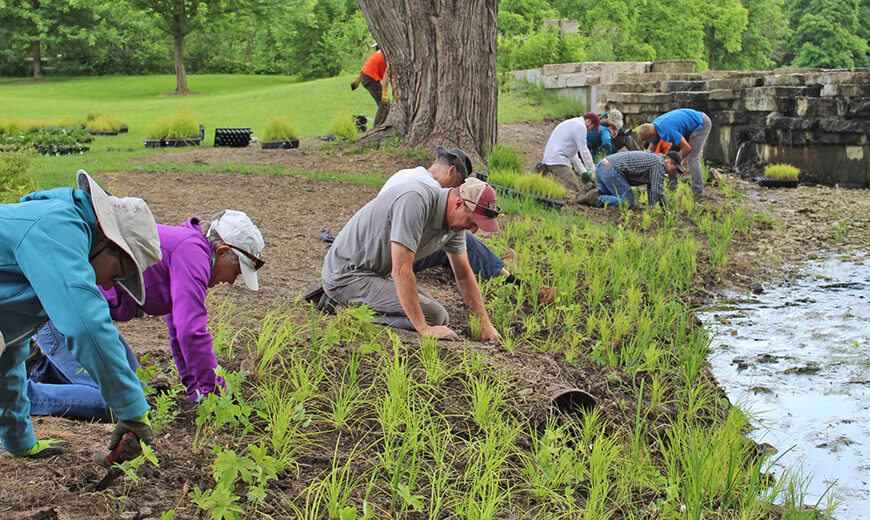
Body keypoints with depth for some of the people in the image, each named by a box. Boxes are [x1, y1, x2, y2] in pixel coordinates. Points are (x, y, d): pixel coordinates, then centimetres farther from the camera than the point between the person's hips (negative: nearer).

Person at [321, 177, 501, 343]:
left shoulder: (454, 222, -1)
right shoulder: (415, 200, -30)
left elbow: (464, 276, 12)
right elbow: (401, 271, -31)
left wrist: (485, 324, 8)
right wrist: (425, 329, -30)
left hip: (378, 274, 10)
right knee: (433, 315, -20)